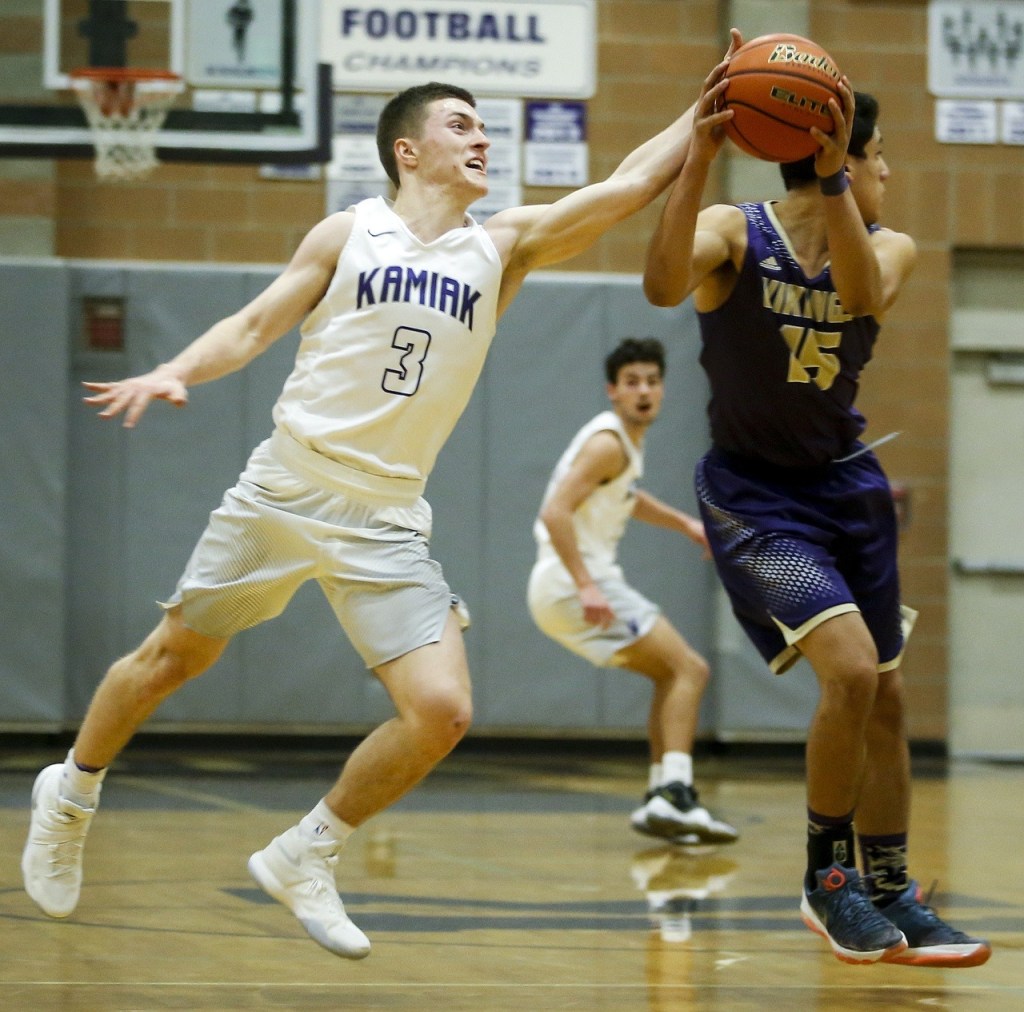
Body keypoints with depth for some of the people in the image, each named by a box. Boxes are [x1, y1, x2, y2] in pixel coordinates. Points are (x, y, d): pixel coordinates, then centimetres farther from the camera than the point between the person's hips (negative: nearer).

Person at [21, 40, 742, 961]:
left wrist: (705, 113, -11)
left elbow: (630, 186, -3)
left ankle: (304, 859, 6)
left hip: (387, 524, 2)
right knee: (172, 659, 9)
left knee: (442, 711, -13)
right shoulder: (348, 235, 2)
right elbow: (256, 325, 1)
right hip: (283, 493, -2)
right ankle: (72, 796, 37)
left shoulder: (505, 247, 5)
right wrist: (176, 372, -15)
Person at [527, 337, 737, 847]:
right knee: (689, 669, -12)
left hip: (558, 592, 10)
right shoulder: (608, 442, -13)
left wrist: (683, 522, 31)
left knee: (672, 675, 20)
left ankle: (660, 799, 16)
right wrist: (586, 588, -31)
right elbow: (555, 513, -24)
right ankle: (674, 795, -25)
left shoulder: (626, 441, 17)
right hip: (575, 581, -10)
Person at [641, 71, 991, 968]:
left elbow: (863, 293, -29)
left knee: (884, 692, 11)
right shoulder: (735, 234, -16)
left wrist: (829, 181, -42)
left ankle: (890, 894, 26)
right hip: (755, 495, -6)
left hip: (848, 485, 6)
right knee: (850, 667, -22)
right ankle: (826, 876, -3)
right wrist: (699, 155, -47)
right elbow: (664, 286, -38)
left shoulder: (888, 249, -4)